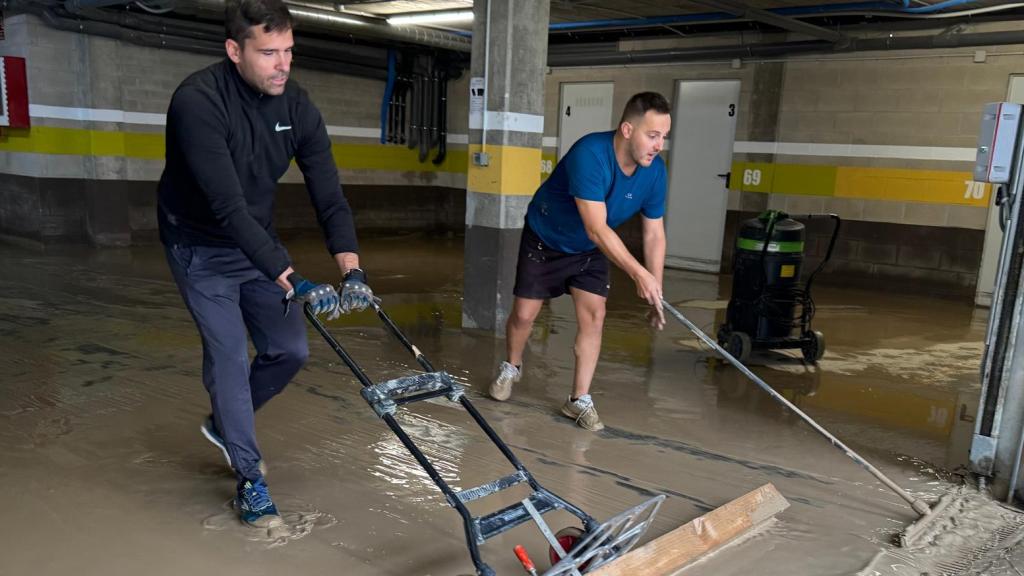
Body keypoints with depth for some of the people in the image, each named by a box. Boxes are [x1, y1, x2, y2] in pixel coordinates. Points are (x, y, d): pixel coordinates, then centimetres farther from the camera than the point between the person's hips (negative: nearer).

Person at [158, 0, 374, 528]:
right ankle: (249, 478, 11)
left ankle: (224, 423, 32)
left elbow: (329, 196, -13)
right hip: (202, 248, -5)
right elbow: (228, 207, -36)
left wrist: (352, 271, -27)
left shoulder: (297, 107, -12)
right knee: (230, 354, -7)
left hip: (257, 242, 6)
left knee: (291, 349, 4)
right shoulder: (198, 101, -29)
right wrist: (293, 282, -41)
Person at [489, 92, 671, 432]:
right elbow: (597, 229, -42)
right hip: (545, 239, -4)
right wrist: (638, 274, -46)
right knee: (524, 314, 1)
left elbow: (654, 233, -11)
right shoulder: (590, 154, -38)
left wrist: (655, 292, -16)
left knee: (593, 315, -6)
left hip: (589, 250, 4)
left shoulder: (655, 169, -18)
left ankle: (580, 399, 7)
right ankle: (511, 368, 32)